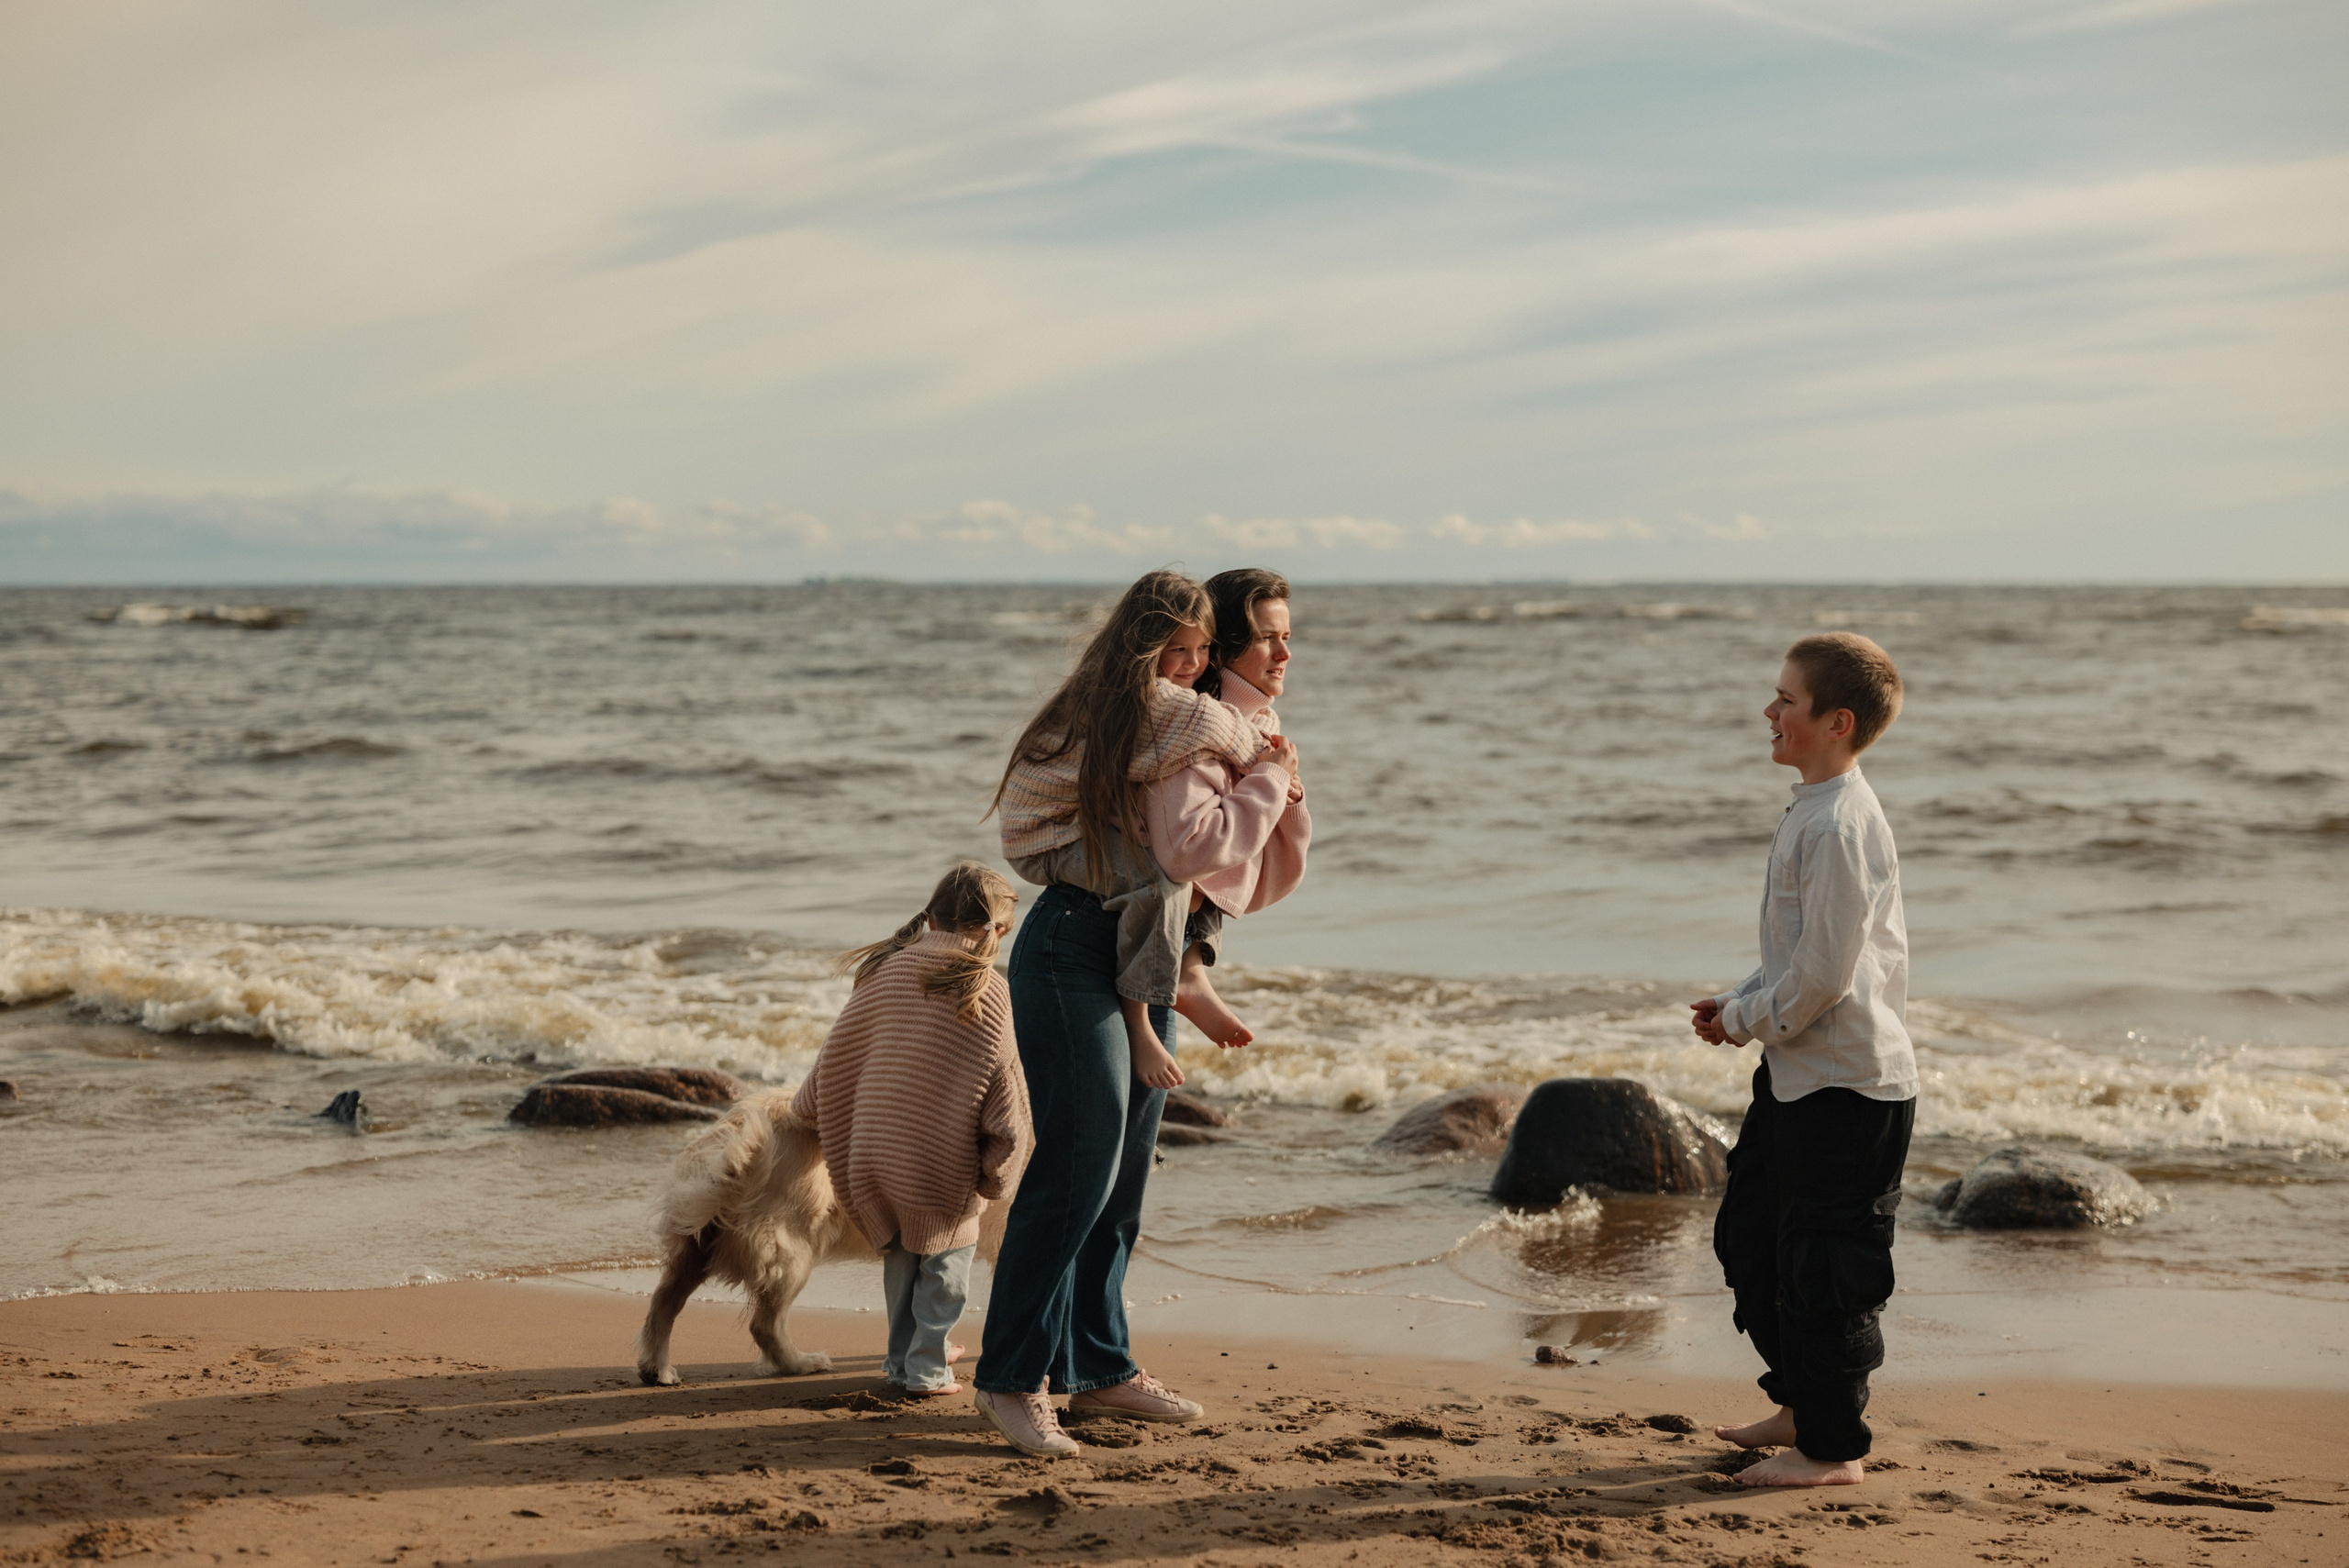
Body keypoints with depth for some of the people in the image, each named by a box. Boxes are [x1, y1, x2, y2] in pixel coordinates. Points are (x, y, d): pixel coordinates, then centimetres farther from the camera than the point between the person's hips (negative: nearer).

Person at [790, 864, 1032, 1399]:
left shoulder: (887, 970, -2)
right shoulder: (993, 996, -12)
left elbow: (838, 1053, 9)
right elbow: (1006, 1098, -10)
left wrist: (805, 1107, 26)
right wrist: (995, 1175, 1)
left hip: (876, 1152, 4)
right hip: (945, 1166, -4)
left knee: (901, 1258, 22)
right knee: (946, 1261, 14)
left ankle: (904, 1354, 33)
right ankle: (926, 1366, 14)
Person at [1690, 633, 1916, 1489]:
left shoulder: (1840, 825, -21)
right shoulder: (1811, 812, 11)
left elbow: (1826, 971, -24)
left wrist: (1748, 1020, -11)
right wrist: (1738, 1000, 8)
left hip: (1845, 1085, -11)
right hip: (1796, 1073, 11)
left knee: (1824, 1266, -1)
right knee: (1748, 1235, 19)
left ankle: (1831, 1447, 11)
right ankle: (1802, 1405, 33)